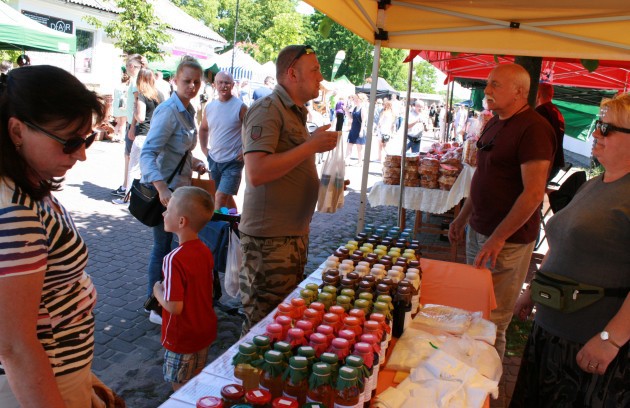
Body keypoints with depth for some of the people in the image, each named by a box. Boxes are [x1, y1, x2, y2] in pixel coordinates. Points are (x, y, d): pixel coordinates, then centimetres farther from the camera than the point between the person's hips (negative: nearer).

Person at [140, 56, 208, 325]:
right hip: (165, 189, -8)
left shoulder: (187, 110, 9)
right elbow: (148, 153, -28)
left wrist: (193, 162, 4)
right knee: (163, 246, 2)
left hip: (181, 186, 9)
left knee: (175, 244, 17)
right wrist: (162, 188, -40)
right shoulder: (168, 111, -19)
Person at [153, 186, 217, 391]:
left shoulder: (174, 259, -29)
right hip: (205, 330, 7)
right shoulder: (205, 251, -6)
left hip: (182, 339, -7)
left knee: (182, 391, 14)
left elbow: (174, 307, -28)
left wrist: (158, 291, -11)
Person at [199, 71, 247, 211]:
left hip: (233, 161, -6)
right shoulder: (209, 107, 5)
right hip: (213, 160, 6)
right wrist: (204, 148, 10)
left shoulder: (240, 106, -11)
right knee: (226, 196, 17)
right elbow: (203, 129, 21)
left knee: (220, 197, -13)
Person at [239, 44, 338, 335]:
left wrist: (324, 183, 12)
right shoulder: (267, 109, -14)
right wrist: (312, 145, -21)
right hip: (269, 238, -9)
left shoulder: (295, 113, 16)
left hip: (295, 233, 10)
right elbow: (256, 173, -27)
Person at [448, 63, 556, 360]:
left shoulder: (533, 129, -17)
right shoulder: (495, 124, 11)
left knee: (491, 321, 2)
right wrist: (463, 217, 21)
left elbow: (534, 193, -23)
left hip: (508, 239, -9)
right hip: (479, 230, 9)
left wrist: (498, 238, -23)